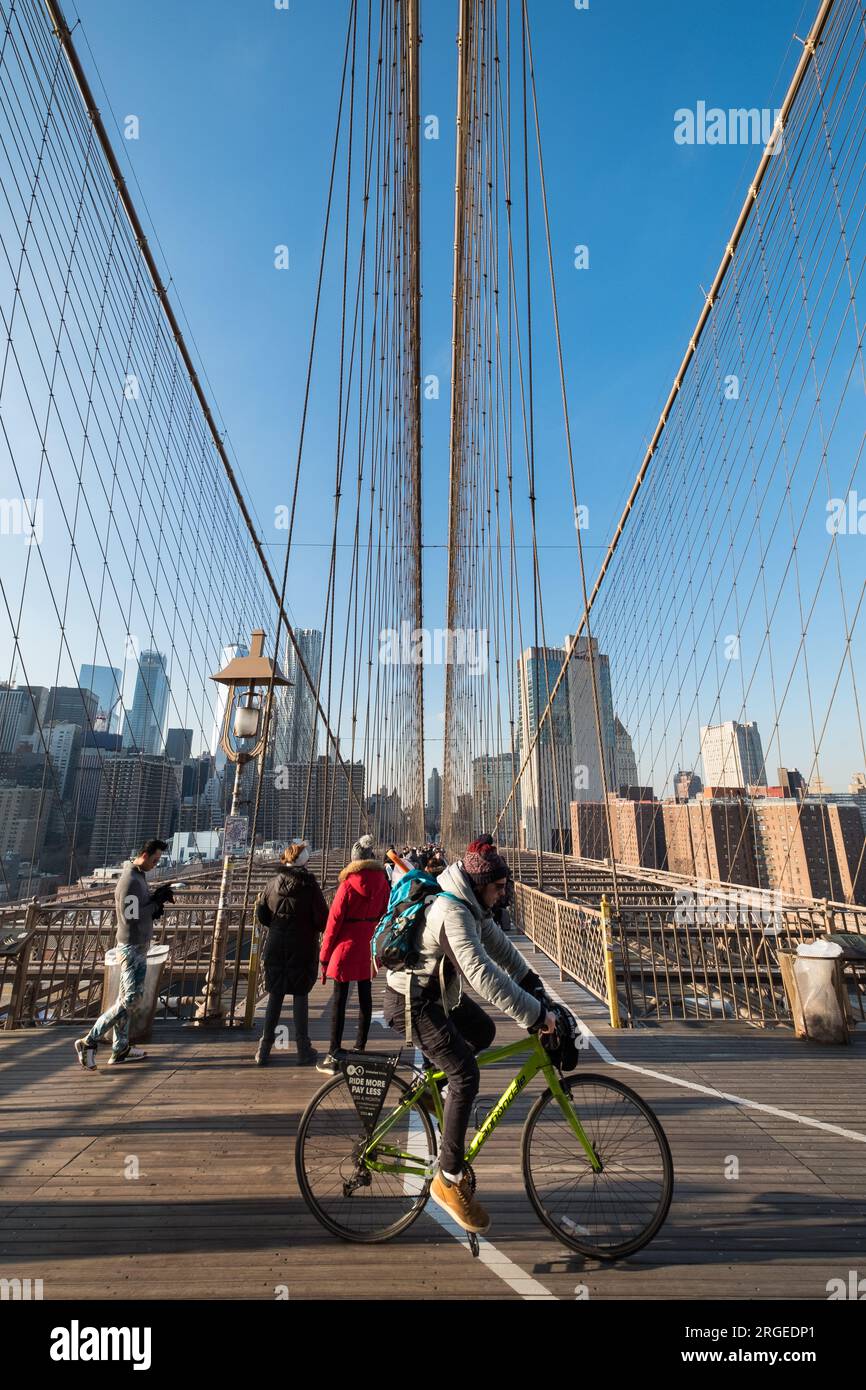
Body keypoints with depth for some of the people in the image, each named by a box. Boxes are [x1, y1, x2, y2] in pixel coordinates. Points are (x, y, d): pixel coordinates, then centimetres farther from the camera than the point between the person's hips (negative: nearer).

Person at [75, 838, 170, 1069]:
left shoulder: (138, 876, 9)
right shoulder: (129, 880, -21)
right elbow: (129, 917, -25)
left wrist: (155, 901, -4)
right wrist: (157, 902, -20)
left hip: (138, 945, 10)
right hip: (132, 946, -10)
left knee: (126, 996, 14)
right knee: (129, 999, -3)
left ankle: (120, 1048, 23)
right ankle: (89, 1041, 8)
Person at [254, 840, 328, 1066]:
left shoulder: (272, 884, -4)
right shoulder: (310, 886, -15)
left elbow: (261, 914, 2)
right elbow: (322, 920, -14)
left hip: (276, 947, 3)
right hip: (303, 949, -3)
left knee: (274, 996, 15)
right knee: (300, 996, 9)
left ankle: (265, 1049, 23)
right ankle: (303, 1050, 16)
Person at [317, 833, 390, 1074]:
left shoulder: (348, 885, -14)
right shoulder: (383, 883, -2)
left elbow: (334, 920, -11)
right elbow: (385, 915, 5)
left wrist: (324, 954, -2)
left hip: (346, 947, -4)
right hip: (370, 948, 4)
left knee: (340, 1000, 4)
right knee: (365, 997, 15)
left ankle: (334, 1057, 9)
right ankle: (360, 1048, 27)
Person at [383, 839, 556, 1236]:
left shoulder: (472, 906, 1)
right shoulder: (452, 913, -30)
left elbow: (499, 946, 9)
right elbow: (484, 975, -36)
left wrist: (532, 983, 1)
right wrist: (535, 1014, -33)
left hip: (438, 992, 10)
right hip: (412, 1002, -10)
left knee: (484, 1031, 19)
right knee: (466, 1076, -11)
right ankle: (450, 1179, 3)